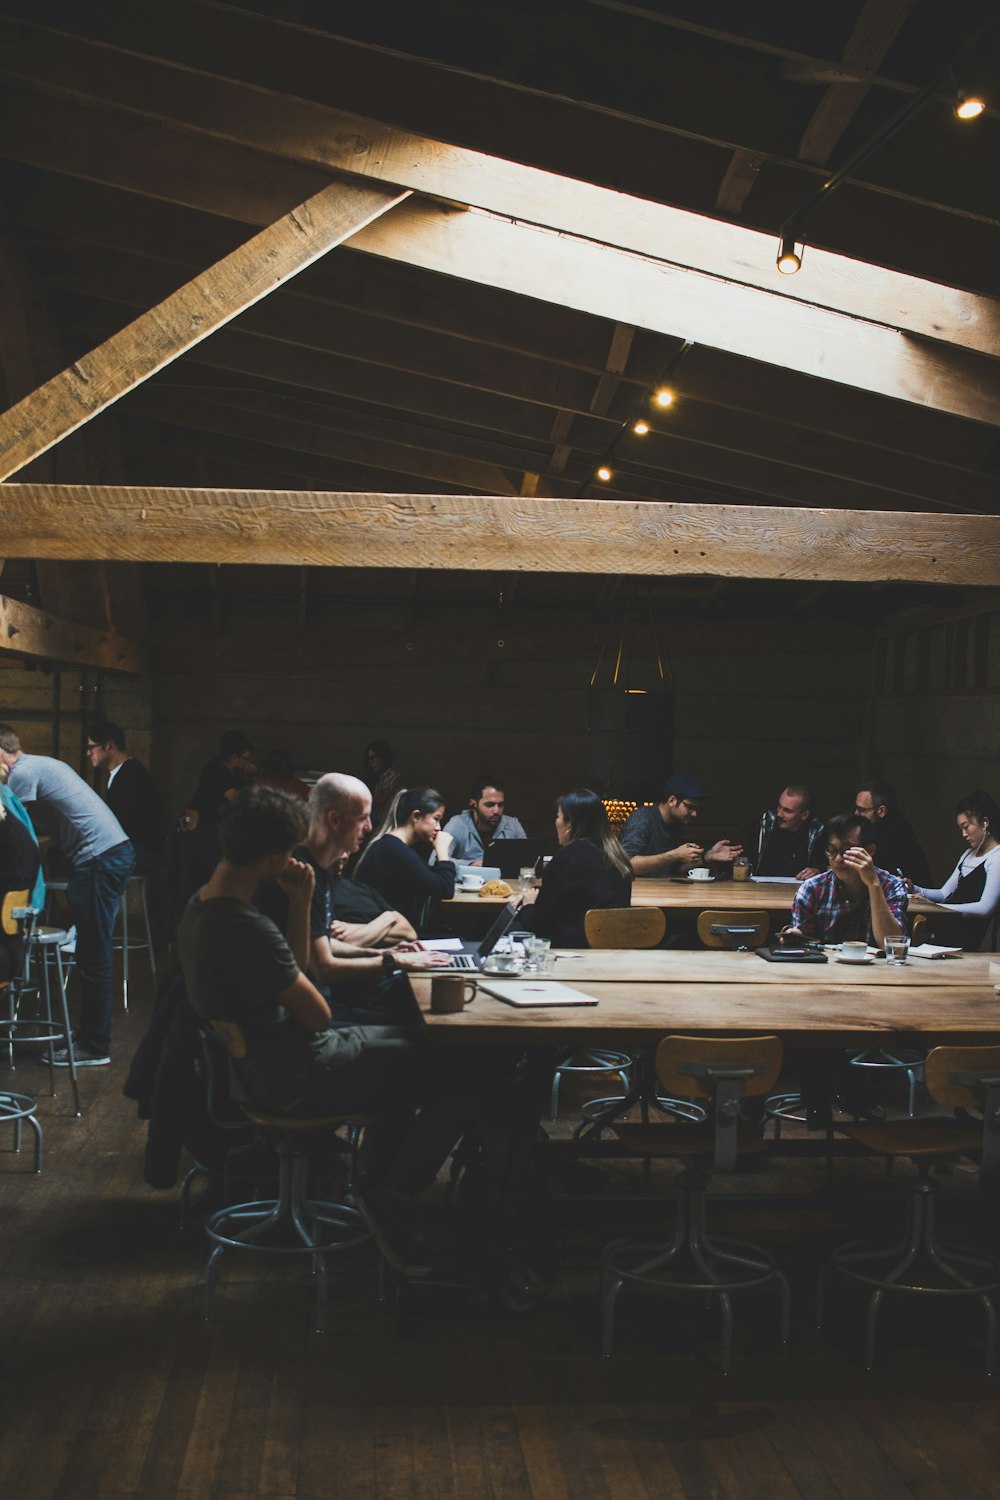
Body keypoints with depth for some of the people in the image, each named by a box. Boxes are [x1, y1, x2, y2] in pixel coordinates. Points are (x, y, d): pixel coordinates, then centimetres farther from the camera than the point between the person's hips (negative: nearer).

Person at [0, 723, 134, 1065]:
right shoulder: (41, 764, 22)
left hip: (99, 858, -10)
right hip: (116, 850, 10)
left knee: (92, 956, -5)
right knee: (92, 952, 14)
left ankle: (94, 1048, 0)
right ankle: (91, 1035, 20)